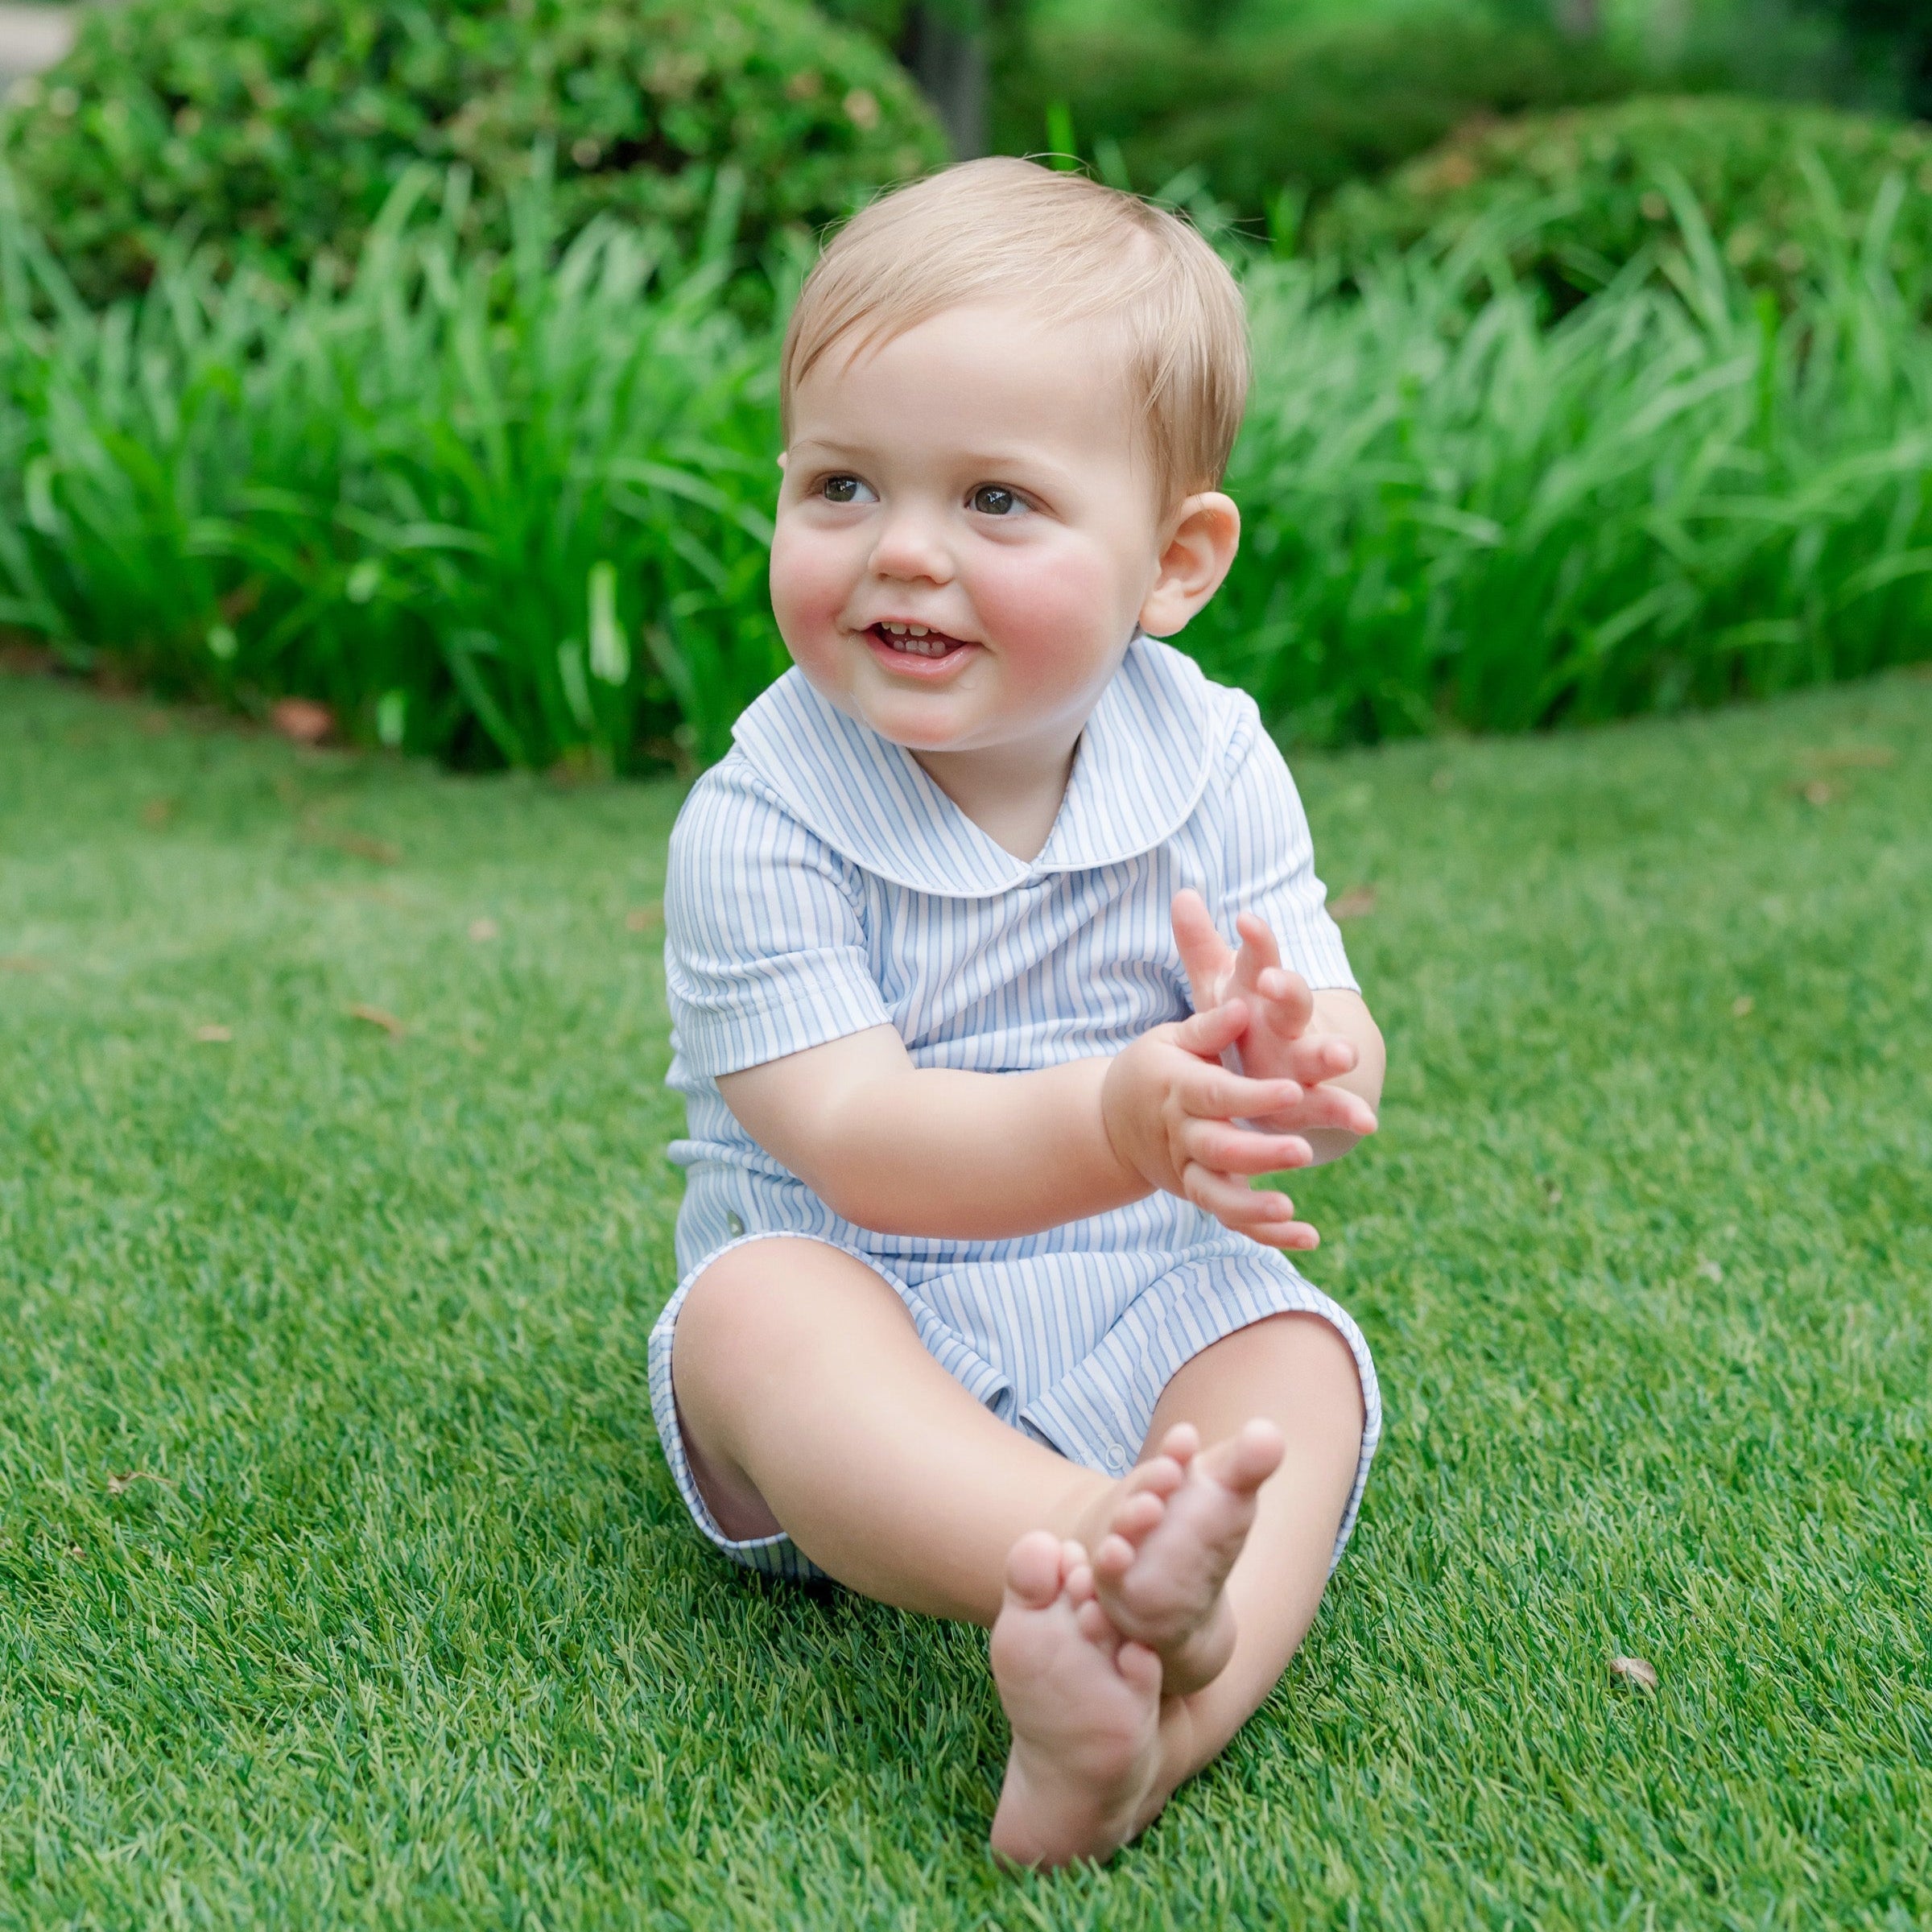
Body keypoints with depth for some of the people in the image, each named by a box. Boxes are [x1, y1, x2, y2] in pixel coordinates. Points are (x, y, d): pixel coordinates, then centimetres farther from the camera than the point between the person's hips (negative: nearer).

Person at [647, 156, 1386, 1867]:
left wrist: (1296, 1061, -35)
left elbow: (1339, 1062, -8)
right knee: (754, 1304, -32)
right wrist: (1117, 1123, -42)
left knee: (1299, 1358, -25)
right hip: (866, 1332, -2)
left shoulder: (1210, 767, -4)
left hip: (1141, 1315, 3)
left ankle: (1138, 1738, -49)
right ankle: (1093, 1561, -54)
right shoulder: (758, 826, -14)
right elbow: (853, 1145, -23)